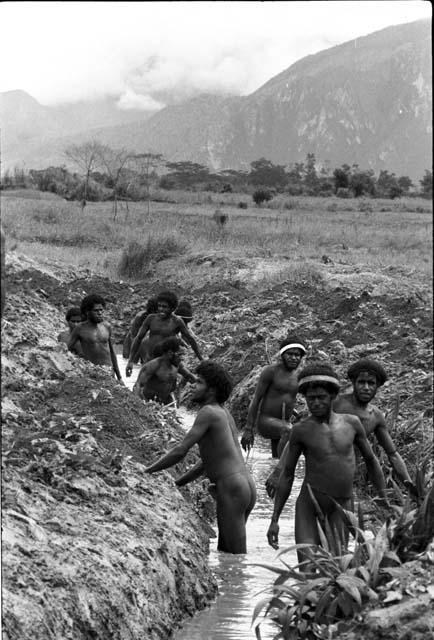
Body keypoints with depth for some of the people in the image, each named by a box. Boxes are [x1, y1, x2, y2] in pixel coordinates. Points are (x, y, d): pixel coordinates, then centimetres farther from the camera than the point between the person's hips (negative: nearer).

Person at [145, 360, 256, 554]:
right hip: (247, 487, 9)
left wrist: (147, 471, -2)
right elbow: (208, 460, 26)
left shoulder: (208, 411, -9)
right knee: (224, 551, 16)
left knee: (237, 556, -7)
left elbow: (180, 451, -12)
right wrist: (175, 484, 26)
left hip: (231, 489, -9)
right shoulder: (223, 412, 20)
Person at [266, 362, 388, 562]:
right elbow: (287, 475, 5)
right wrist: (274, 520, 2)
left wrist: (385, 501, 15)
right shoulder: (301, 430, -3)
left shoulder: (351, 423, 3)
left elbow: (371, 460, 16)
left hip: (341, 508, 2)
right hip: (308, 505, -2)